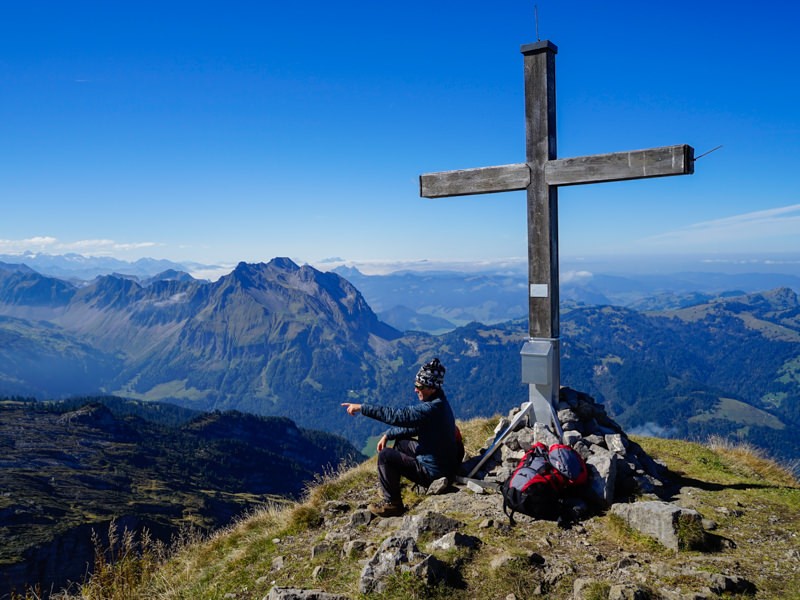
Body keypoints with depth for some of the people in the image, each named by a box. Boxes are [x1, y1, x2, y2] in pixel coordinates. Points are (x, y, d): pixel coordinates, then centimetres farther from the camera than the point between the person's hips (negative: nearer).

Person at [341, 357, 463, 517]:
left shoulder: (431, 409, -29)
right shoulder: (437, 402, 3)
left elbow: (396, 415, -32)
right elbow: (412, 425, 13)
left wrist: (362, 408, -27)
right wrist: (388, 435, 5)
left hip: (433, 471, -10)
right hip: (443, 459, 10)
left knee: (385, 455, -11)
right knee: (400, 442, 23)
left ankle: (392, 503, 0)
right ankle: (391, 492, 32)